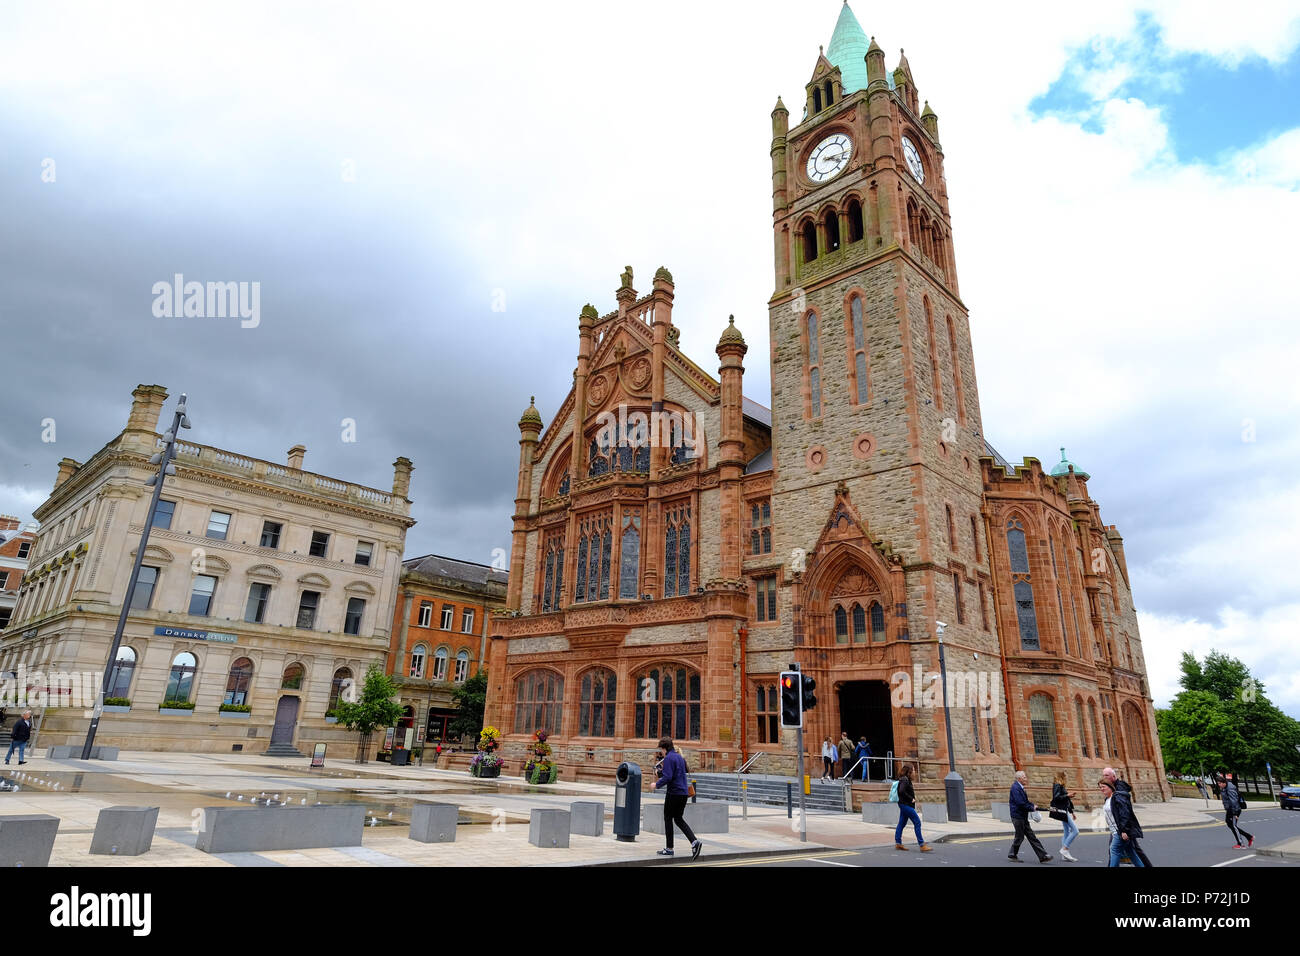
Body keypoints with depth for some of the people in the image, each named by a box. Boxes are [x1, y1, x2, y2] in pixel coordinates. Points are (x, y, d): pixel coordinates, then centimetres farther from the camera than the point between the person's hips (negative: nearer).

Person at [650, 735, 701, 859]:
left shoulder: (668, 758, -13)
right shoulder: (679, 757, 14)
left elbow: (667, 777, -21)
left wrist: (657, 784, -5)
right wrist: (662, 771, 24)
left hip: (674, 792, -8)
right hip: (684, 792, 8)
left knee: (668, 819, 7)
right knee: (679, 819, 15)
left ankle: (669, 848, 12)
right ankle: (694, 842, -1)